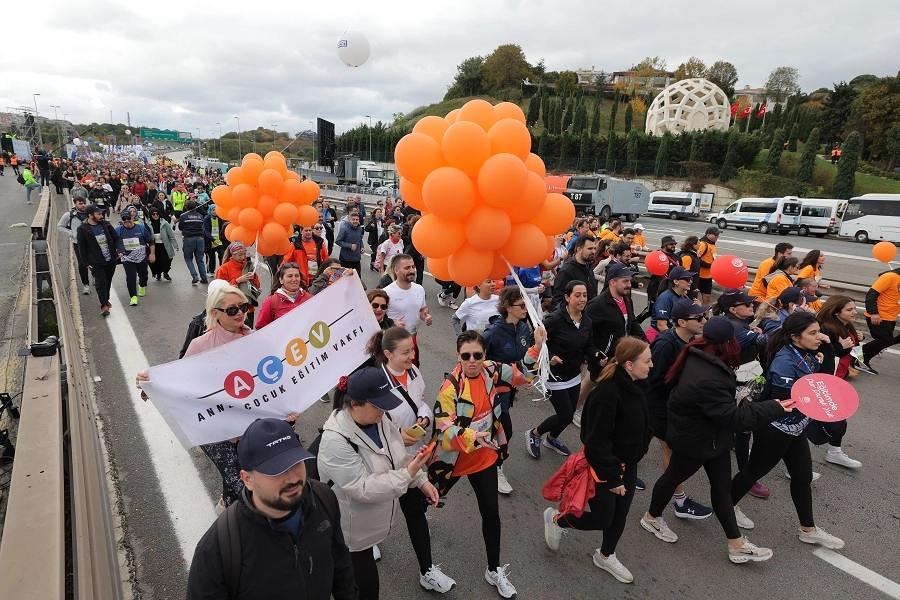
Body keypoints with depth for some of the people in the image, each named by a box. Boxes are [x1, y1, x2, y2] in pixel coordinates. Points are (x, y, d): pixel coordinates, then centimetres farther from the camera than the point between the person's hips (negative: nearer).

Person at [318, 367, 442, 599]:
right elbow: (362, 489, -32)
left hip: (374, 521, 7)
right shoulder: (335, 441, -32)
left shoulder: (379, 420, -7)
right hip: (352, 531, -7)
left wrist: (422, 480, -6)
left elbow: (399, 456, 5)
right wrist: (407, 475, -30)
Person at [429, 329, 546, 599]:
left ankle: (494, 571, 30)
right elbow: (445, 430, -32)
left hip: (484, 457, 4)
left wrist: (537, 347, -15)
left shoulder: (490, 371, -12)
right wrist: (473, 437, -50)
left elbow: (522, 374, 0)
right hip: (452, 459, -3)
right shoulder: (450, 387, -28)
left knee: (491, 512, 10)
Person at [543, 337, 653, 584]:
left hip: (627, 464, 8)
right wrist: (613, 476, -21)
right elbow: (597, 442, -28)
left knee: (620, 515, 19)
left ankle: (605, 556, 44)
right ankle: (555, 519, 31)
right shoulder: (606, 394, -31)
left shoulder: (633, 387, -3)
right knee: (602, 519, 6)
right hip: (602, 467, -8)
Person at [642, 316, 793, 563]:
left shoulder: (700, 357, -11)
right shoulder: (707, 380, -39)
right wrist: (775, 408, -28)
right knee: (674, 476, 15)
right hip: (694, 441, -9)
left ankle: (737, 544, 30)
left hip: (712, 435, 9)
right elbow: (734, 417, -33)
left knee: (722, 485, 16)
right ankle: (652, 517, 41)